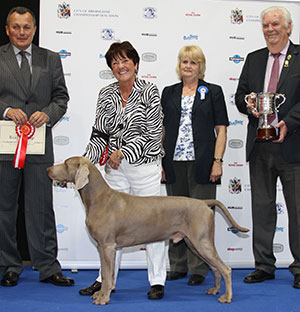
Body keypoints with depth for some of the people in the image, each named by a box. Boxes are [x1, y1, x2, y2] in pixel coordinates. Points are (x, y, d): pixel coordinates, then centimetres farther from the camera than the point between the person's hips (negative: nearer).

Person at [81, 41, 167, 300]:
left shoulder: (149, 91, -5)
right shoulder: (106, 94, 8)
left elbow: (153, 132, -10)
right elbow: (100, 133, 9)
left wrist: (124, 151, -14)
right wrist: (86, 161, -4)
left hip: (145, 165, -4)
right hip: (115, 169, 4)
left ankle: (157, 281, 11)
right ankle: (106, 279, 18)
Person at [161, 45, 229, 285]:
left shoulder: (213, 92, 4)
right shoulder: (169, 93, 13)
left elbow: (221, 130, 0)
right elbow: (163, 129, 13)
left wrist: (217, 161, -9)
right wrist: (161, 162, 5)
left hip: (202, 163, -3)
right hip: (174, 164, 3)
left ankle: (198, 270, 7)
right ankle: (178, 266, 19)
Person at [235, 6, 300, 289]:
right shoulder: (253, 59, 14)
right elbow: (240, 96, 14)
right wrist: (248, 104, -7)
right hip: (259, 147, 5)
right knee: (262, 207, 10)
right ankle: (264, 266, 20)